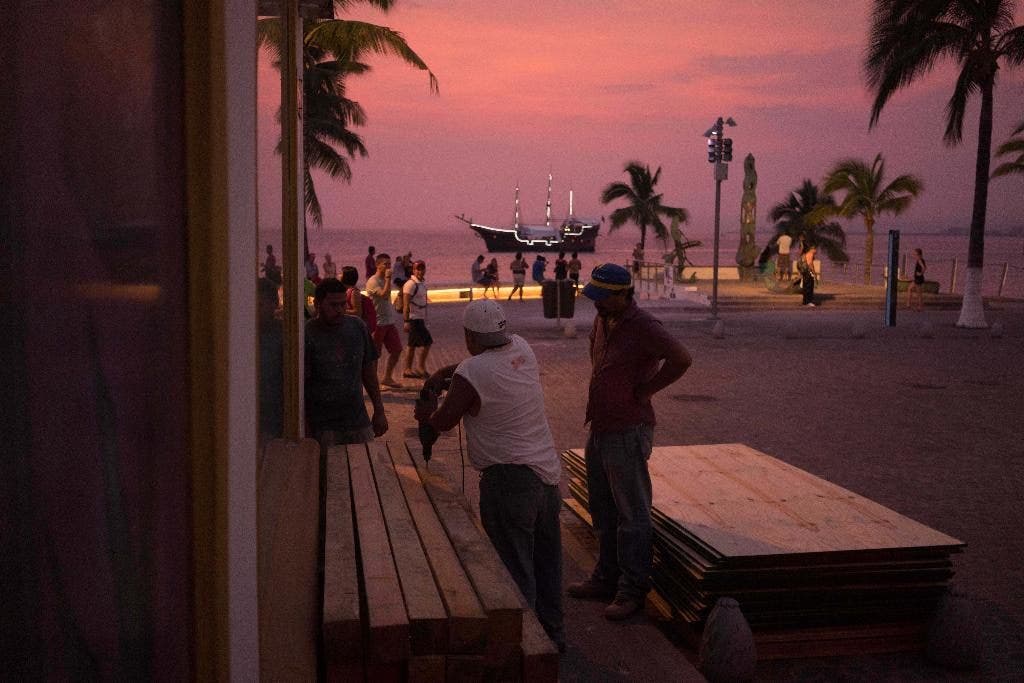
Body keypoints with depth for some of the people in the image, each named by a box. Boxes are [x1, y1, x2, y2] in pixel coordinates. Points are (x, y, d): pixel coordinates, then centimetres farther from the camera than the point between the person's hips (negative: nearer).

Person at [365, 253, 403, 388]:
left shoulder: (385, 280, 14)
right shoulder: (373, 281, -14)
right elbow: (384, 294, -29)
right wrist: (388, 278, -22)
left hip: (389, 322, 9)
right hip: (378, 323, -9)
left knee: (397, 349, 9)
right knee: (374, 354, 0)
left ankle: (387, 378, 20)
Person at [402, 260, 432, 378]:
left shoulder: (422, 283, 14)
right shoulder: (411, 284, -15)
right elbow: (406, 304, -18)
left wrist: (425, 319, 23)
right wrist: (406, 321, -22)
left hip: (420, 318, 9)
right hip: (414, 318, -9)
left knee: (412, 345, 12)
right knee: (427, 342, -10)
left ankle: (407, 370, 17)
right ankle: (421, 367, 0)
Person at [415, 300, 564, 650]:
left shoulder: (469, 374, -15)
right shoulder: (521, 349, 5)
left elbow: (444, 422, -2)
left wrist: (428, 410, 20)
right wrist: (444, 372, 19)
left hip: (509, 479, -8)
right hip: (548, 473, 8)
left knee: (515, 569, 1)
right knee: (546, 563, 20)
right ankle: (552, 633, 33)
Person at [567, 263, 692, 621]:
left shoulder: (643, 326, -19)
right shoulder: (602, 320, 8)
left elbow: (680, 359, -32)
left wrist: (643, 390, -20)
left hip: (628, 432, -9)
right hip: (599, 429, 9)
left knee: (631, 514, 0)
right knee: (603, 510, 19)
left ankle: (632, 591, 9)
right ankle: (607, 578, 32)